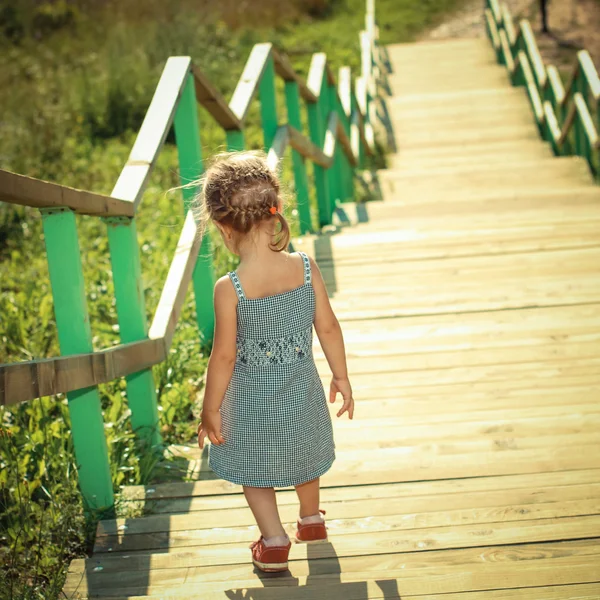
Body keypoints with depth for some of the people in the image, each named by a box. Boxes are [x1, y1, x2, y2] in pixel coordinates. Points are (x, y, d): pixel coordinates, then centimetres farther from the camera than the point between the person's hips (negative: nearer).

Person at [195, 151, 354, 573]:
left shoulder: (229, 289, -27)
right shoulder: (304, 267, -18)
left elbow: (225, 355, -19)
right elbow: (328, 327, -8)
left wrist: (211, 409, -5)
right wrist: (341, 377, 8)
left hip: (253, 400, -3)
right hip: (302, 391, 4)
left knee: (253, 469, 21)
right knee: (304, 455, 29)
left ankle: (274, 541, 20)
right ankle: (312, 519, 47)